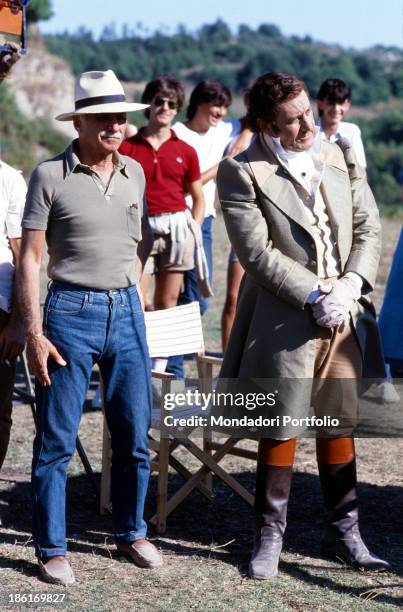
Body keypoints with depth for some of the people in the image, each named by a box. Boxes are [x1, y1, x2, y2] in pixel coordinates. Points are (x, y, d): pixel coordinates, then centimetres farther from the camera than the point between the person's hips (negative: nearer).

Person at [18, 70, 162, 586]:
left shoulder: (134, 173, 8)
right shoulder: (50, 176, -7)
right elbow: (30, 257, -6)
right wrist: (34, 333, -11)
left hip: (126, 311, 5)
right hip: (71, 312, -5)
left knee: (134, 435, 9)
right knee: (56, 441, 0)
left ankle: (130, 532, 26)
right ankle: (51, 549, 11)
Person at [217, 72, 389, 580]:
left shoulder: (339, 157, 7)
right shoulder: (242, 173, -10)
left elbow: (368, 228, 9)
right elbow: (257, 253, -15)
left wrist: (350, 285, -7)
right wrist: (317, 297, -16)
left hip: (342, 316, 5)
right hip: (285, 321, -4)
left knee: (339, 425, 11)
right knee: (280, 429, 2)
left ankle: (343, 531, 24)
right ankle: (269, 536, 17)